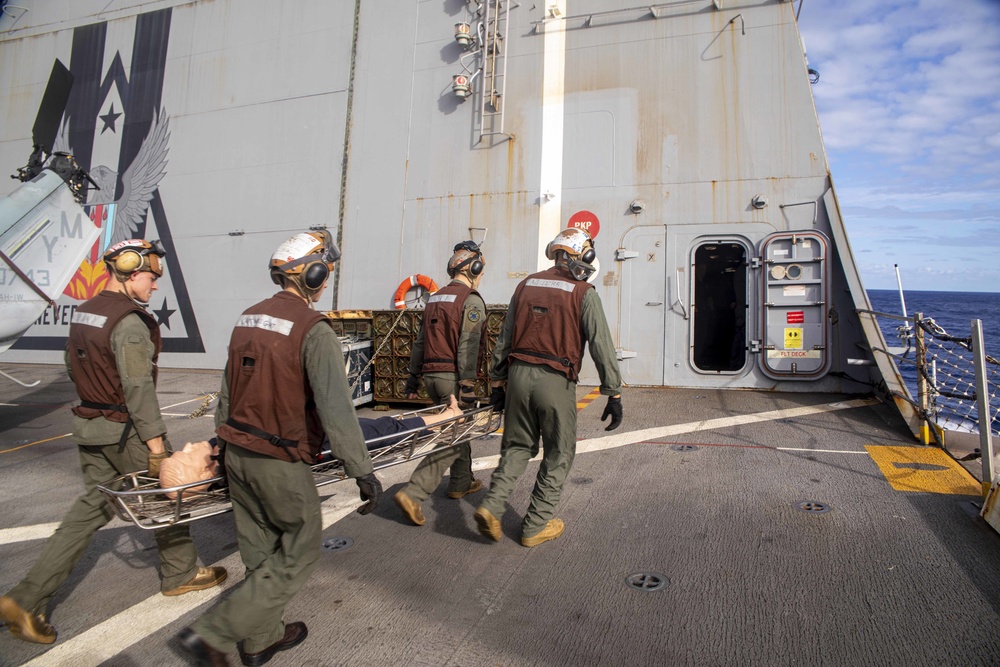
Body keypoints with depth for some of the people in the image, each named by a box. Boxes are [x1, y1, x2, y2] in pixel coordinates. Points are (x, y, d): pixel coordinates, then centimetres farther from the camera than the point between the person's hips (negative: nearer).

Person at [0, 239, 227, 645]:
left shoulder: (83, 312, 8)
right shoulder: (130, 321, -21)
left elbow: (73, 367, 17)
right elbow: (138, 386, -24)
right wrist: (154, 437, -18)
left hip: (89, 427, 9)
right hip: (125, 431, -8)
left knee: (90, 508, 16)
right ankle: (180, 574, 27)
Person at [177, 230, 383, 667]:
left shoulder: (248, 318, 6)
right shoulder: (313, 329, -18)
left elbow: (228, 388, 17)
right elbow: (334, 405, -26)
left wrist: (223, 436, 30)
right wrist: (362, 470, -23)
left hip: (237, 454, 8)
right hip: (279, 463, -8)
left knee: (260, 552, 21)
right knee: (297, 555, 12)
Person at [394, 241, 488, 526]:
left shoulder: (435, 298, 16)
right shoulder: (472, 301, -8)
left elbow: (420, 340, 16)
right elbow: (467, 345, -17)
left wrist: (413, 375, 19)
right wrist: (467, 384, -18)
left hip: (431, 375, 8)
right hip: (453, 377, -8)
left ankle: (461, 482, 32)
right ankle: (413, 493, -12)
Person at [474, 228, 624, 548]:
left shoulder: (526, 285, 12)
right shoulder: (584, 293, -2)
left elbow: (504, 338, 13)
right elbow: (602, 346, -5)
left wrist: (498, 382, 19)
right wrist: (614, 394, 0)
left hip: (519, 374, 5)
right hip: (556, 381, -4)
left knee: (517, 446, 19)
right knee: (558, 455, 11)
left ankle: (491, 505, 5)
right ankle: (535, 527, 18)